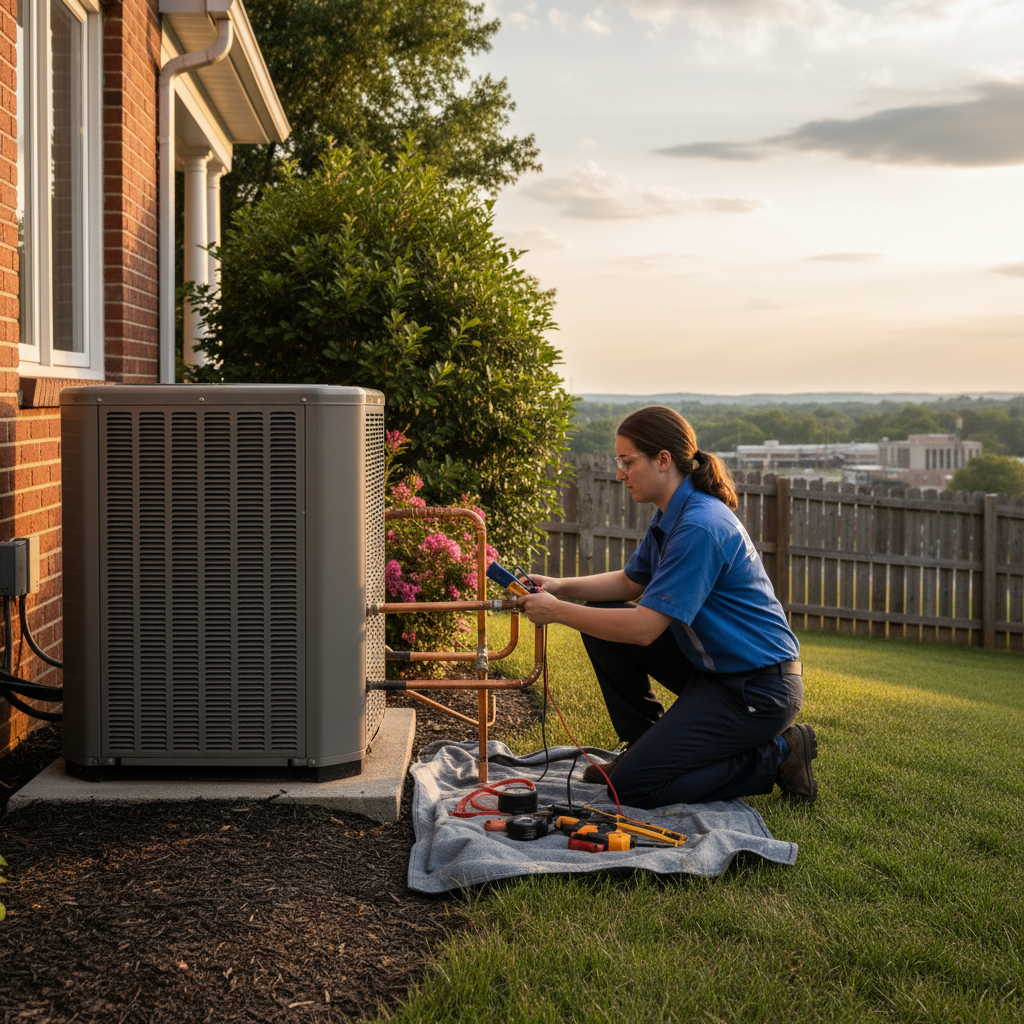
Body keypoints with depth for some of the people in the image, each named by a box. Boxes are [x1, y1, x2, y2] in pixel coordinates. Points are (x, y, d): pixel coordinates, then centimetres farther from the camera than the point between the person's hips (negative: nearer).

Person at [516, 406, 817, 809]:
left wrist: (557, 612, -18)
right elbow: (630, 582, 19)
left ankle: (777, 755, -2)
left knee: (633, 786, -13)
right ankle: (644, 746, 18)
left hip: (758, 688, -10)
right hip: (711, 666, 10)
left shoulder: (700, 527, -25)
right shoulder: (672, 516, 6)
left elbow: (644, 628, -27)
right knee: (602, 621, 7)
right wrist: (560, 587, 3)